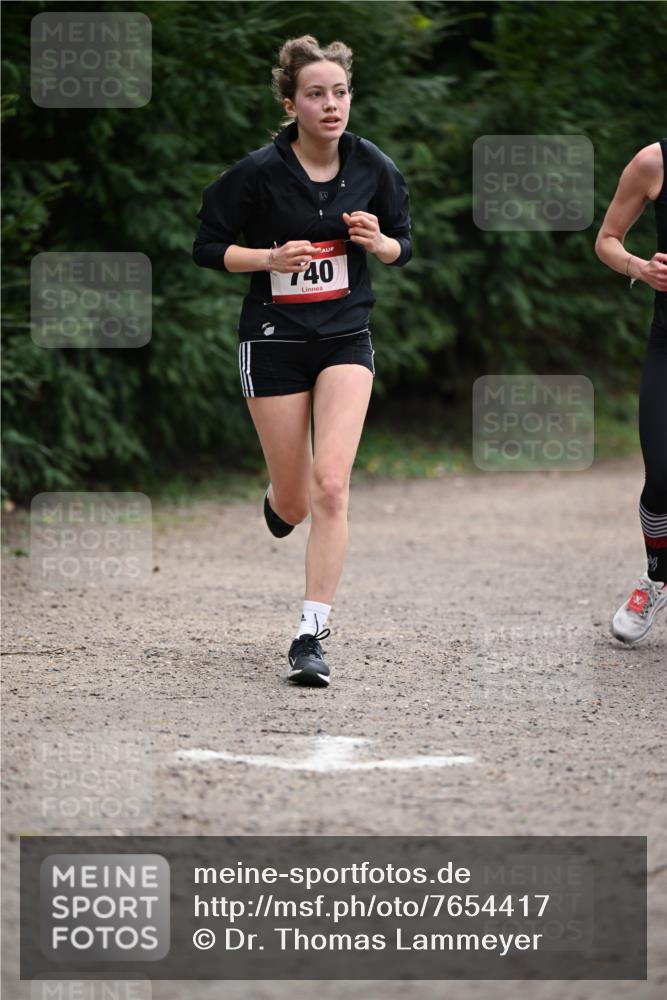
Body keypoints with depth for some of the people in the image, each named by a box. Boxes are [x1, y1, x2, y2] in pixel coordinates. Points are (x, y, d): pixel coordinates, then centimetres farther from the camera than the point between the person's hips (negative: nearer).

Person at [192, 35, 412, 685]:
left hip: (346, 338, 1)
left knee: (331, 485, -16)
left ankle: (311, 636, -12)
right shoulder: (260, 171, -12)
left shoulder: (373, 167, -3)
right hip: (274, 339, -1)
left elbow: (403, 248, 10)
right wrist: (271, 256, -20)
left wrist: (378, 240, -13)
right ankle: (278, 502, 47)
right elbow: (208, 248, -4)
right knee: (293, 502, 6)